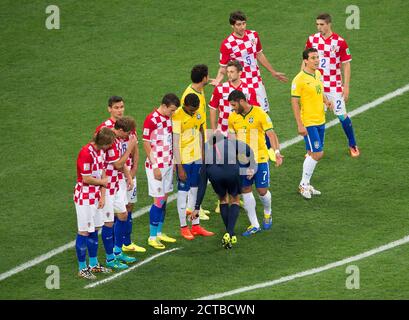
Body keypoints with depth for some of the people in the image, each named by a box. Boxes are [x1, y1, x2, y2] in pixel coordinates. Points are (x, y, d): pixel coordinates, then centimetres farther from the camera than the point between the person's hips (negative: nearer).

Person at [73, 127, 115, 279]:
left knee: (94, 230, 15)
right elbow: (86, 179, -22)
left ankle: (93, 264, 26)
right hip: (84, 197, -8)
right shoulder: (86, 153, -22)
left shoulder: (101, 151, 6)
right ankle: (82, 268, 5)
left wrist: (102, 196, 1)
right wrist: (102, 182, -5)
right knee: (84, 232, -2)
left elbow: (102, 174, 9)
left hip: (95, 197, 8)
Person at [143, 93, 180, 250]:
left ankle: (159, 233, 21)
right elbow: (146, 144, -14)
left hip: (168, 164, 7)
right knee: (159, 200, -5)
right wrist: (155, 166, -15)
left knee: (164, 199, 12)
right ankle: (152, 237, 3)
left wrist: (172, 161, 14)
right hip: (156, 166, -7)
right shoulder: (151, 120, -15)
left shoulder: (169, 118, 8)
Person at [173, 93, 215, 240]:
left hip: (197, 158, 7)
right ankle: (183, 227, 8)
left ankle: (196, 225, 19)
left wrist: (203, 154, 15)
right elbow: (176, 143, -20)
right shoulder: (177, 117, -20)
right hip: (184, 160, -7)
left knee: (195, 190, 12)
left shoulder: (198, 113, 1)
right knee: (183, 192, 0)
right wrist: (179, 167, -20)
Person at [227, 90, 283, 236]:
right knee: (245, 190, 2)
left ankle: (267, 213, 32)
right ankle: (254, 225, 10)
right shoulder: (233, 118, 4)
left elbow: (271, 133, -15)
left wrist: (277, 152, -27)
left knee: (262, 190, -1)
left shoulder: (260, 114, -11)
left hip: (260, 159, -4)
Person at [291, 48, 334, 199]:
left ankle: (306, 185, 23)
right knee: (317, 154, -10)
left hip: (320, 121, 8)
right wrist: (300, 125, -18)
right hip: (308, 123, -8)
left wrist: (326, 101, 1)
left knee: (313, 154, 12)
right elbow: (294, 102, -15)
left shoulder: (318, 74, 8)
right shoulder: (299, 79, -16)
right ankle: (304, 185, 5)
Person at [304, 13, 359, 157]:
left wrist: (346, 86, -7)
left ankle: (353, 145, 18)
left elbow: (346, 64, -3)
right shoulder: (312, 40, 1)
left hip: (334, 86, -2)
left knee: (342, 115, 0)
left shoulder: (340, 41, -7)